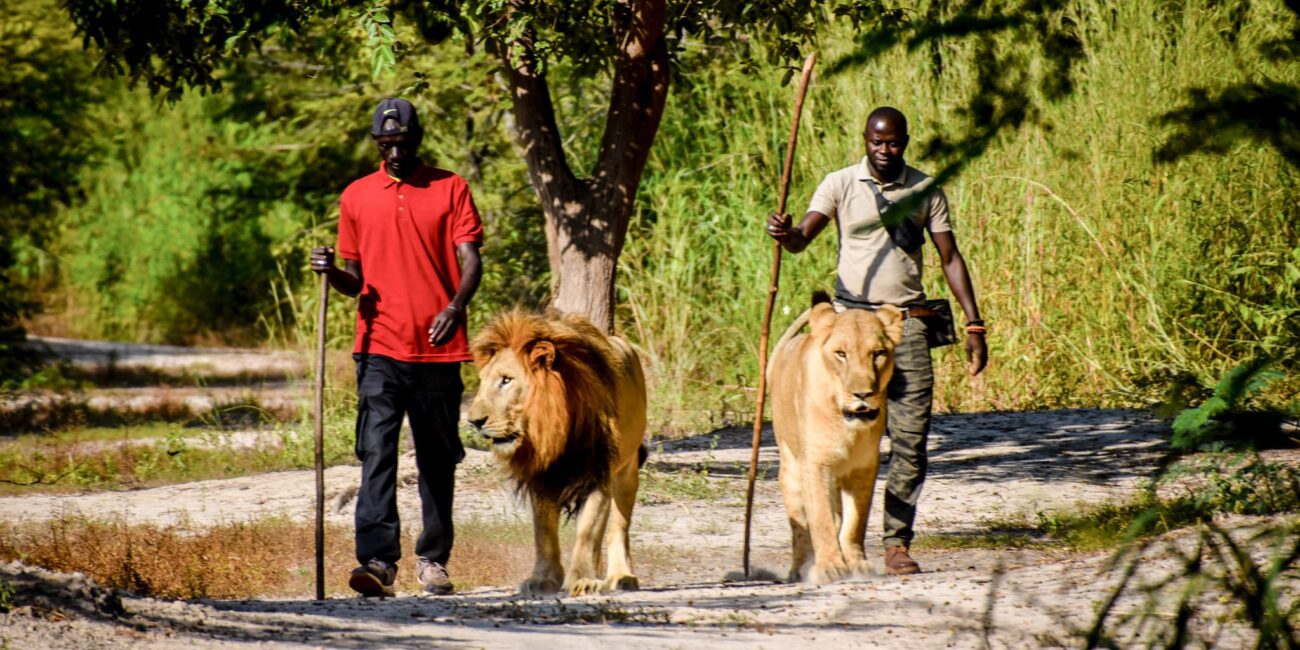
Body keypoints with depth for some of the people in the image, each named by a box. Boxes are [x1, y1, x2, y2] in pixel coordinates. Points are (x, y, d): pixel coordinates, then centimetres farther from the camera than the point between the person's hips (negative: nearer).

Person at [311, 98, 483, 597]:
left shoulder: (450, 189, 6)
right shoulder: (357, 197, 12)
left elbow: (470, 260, -2)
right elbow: (356, 280, 17)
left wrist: (456, 306, -21)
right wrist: (332, 273, -7)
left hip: (438, 349, 0)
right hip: (380, 348, 0)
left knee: (438, 460, 9)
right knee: (376, 454, -13)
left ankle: (433, 559, 20)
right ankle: (377, 561, -21)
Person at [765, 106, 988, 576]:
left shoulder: (926, 191, 8)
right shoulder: (840, 184, 3)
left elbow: (950, 258, 10)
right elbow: (803, 238, -9)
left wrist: (974, 325, 4)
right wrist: (785, 234, -34)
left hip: (907, 322, 2)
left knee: (911, 438, -4)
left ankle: (897, 542, -2)